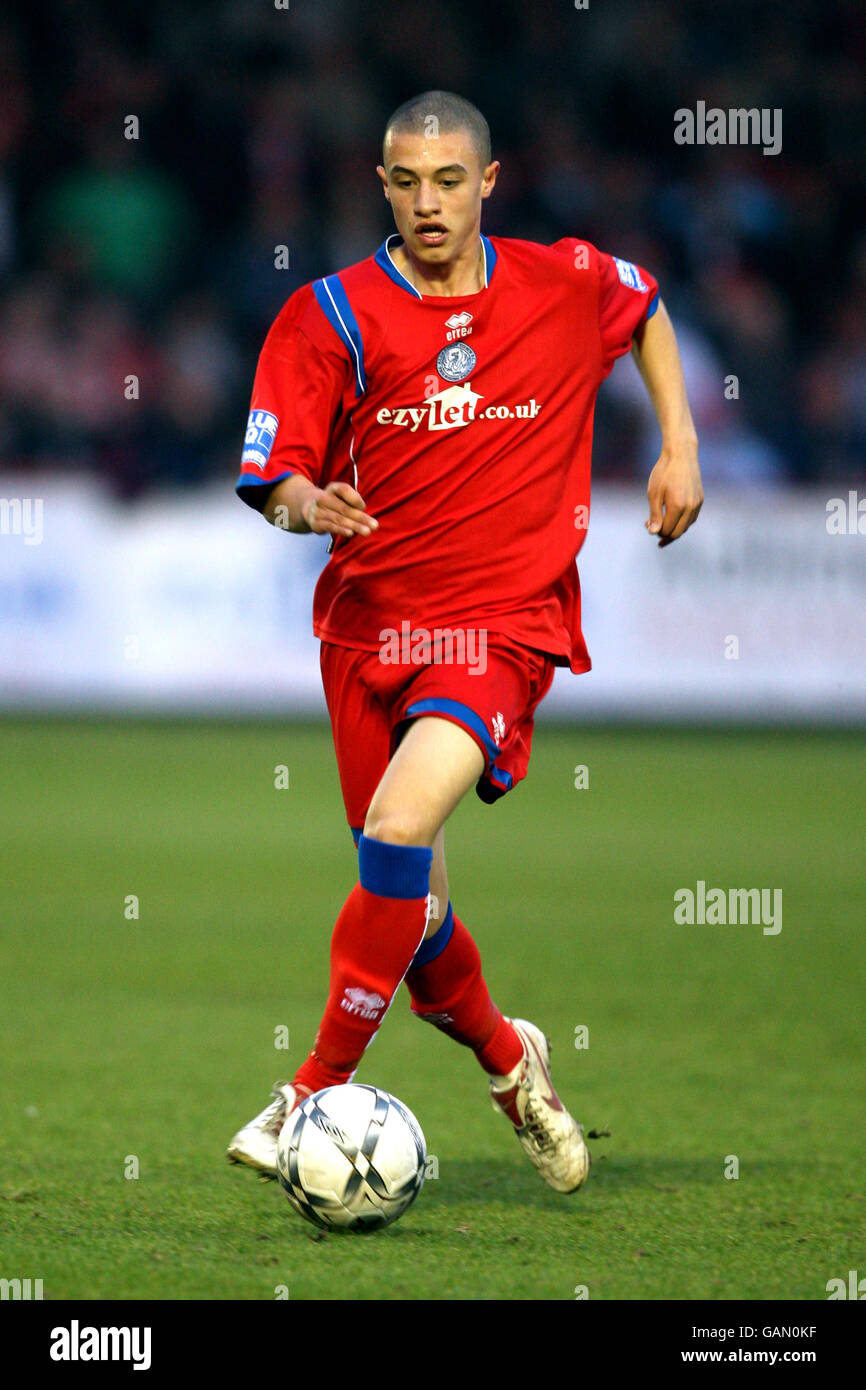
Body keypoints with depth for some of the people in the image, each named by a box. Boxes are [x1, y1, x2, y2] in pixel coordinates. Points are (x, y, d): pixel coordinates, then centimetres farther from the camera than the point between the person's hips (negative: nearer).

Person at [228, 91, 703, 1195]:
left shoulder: (566, 285, 1)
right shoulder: (330, 315, -3)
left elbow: (646, 306, 25)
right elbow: (271, 476, -6)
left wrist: (679, 444, 16)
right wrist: (305, 504, -28)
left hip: (504, 625, -2)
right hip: (370, 618, 2)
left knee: (400, 828, -27)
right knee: (412, 910, 9)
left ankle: (321, 1087, -18)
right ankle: (508, 1061, 38)